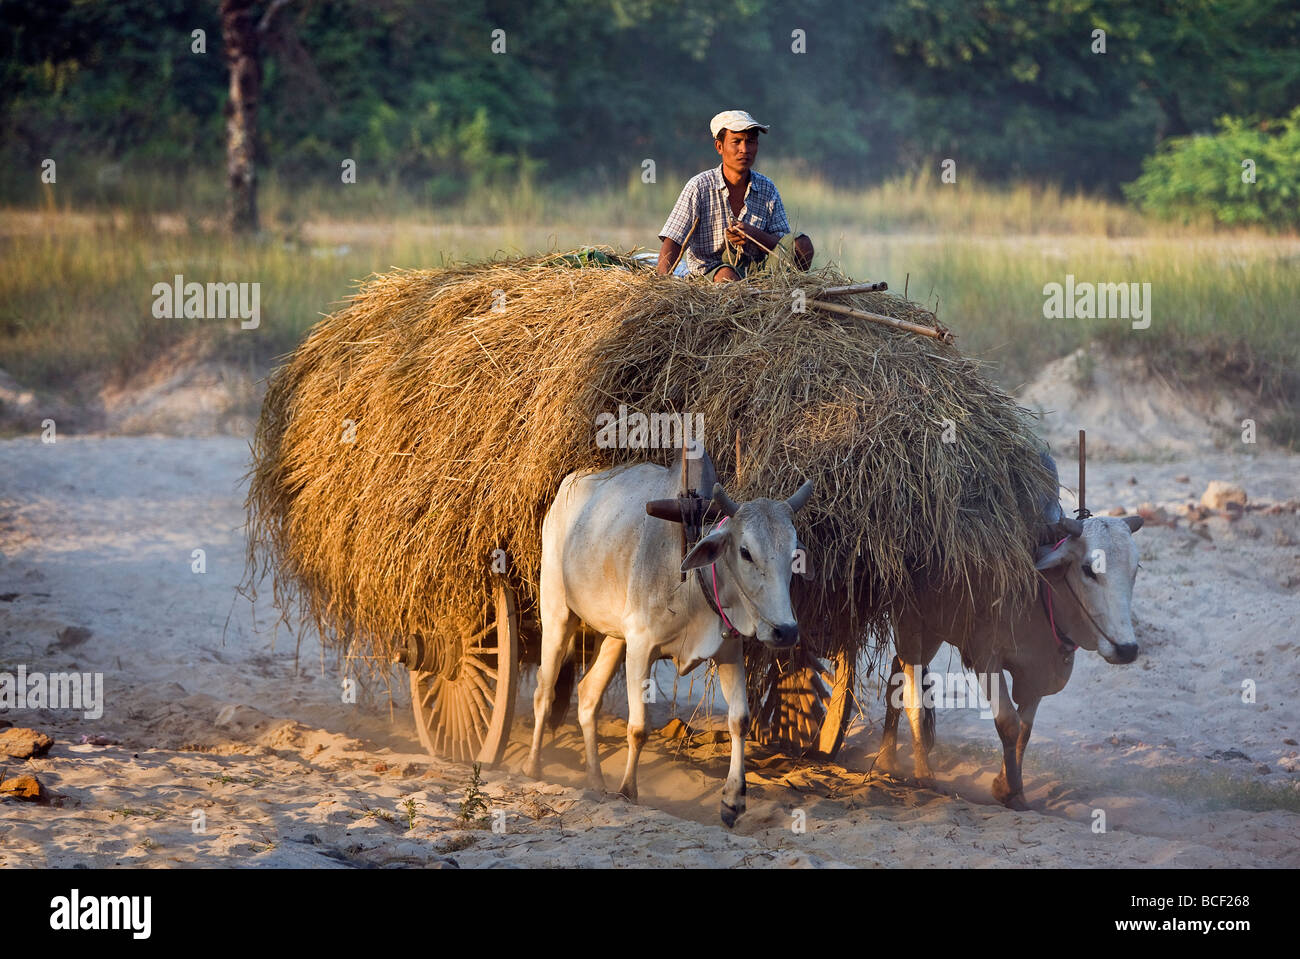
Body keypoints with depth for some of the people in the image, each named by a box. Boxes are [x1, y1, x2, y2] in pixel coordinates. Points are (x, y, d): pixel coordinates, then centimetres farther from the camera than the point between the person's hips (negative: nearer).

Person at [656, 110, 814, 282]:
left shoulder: (767, 189, 7)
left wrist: (753, 234, -19)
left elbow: (784, 247, 3)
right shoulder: (699, 187, -4)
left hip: (755, 268, 4)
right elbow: (672, 243, -10)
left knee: (802, 244, -19)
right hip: (708, 272, -4)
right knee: (727, 275, -39)